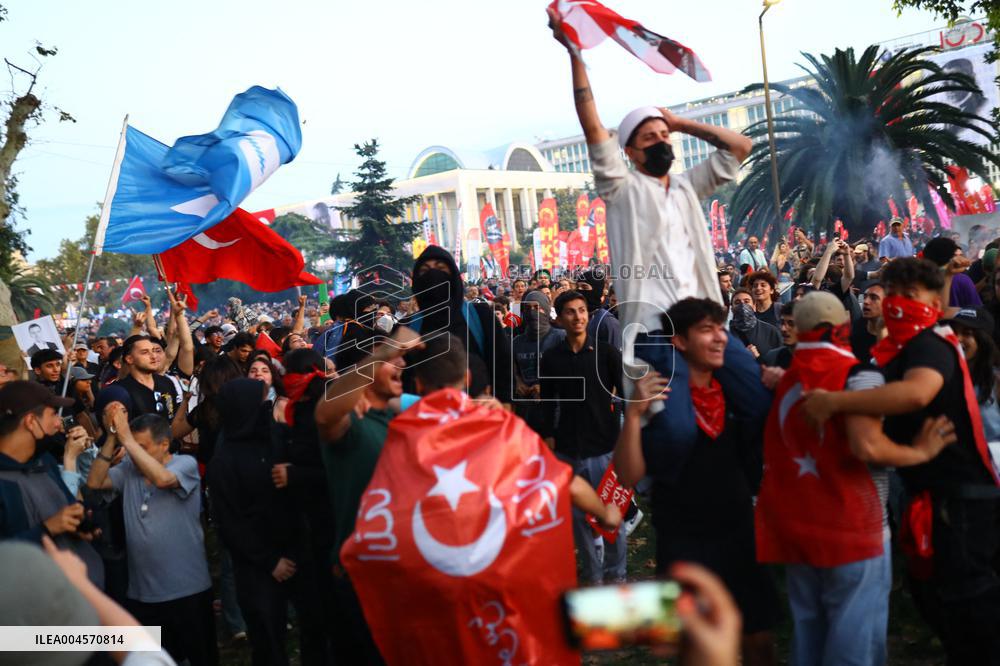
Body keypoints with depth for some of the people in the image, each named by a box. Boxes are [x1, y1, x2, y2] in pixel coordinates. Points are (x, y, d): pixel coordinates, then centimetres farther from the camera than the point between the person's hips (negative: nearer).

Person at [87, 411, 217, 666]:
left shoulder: (186, 464, -8)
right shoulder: (129, 469, 6)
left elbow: (161, 478, -28)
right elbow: (94, 483, -8)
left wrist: (125, 437, -26)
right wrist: (112, 437, -14)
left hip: (188, 591, -4)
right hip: (141, 593, 4)